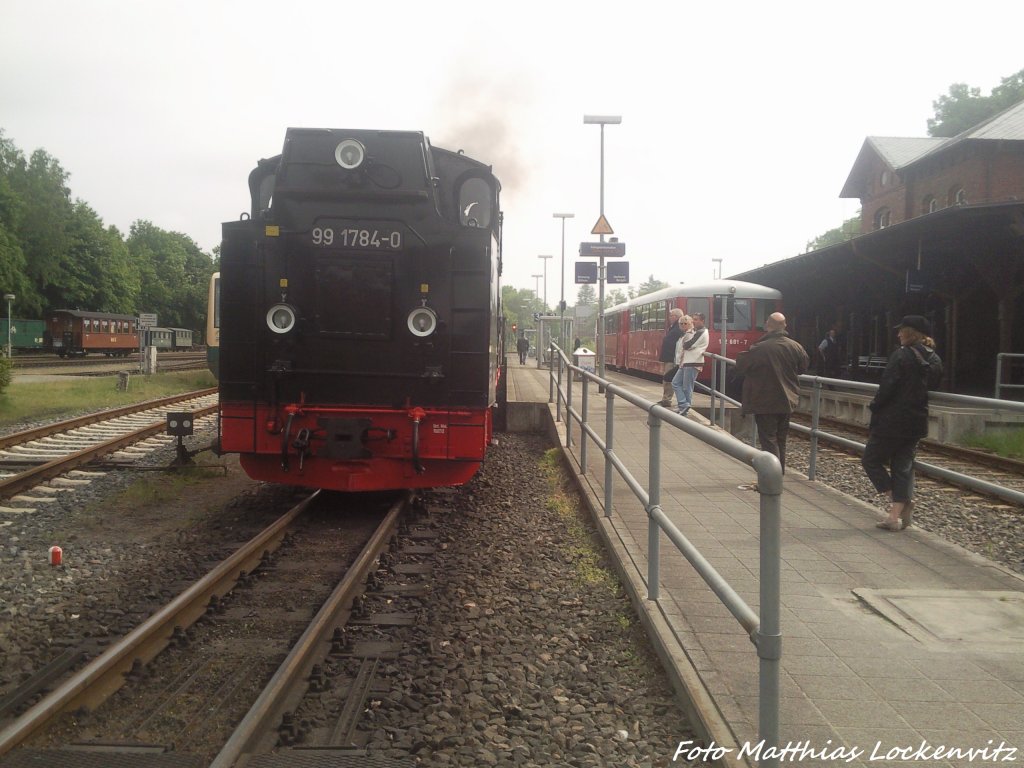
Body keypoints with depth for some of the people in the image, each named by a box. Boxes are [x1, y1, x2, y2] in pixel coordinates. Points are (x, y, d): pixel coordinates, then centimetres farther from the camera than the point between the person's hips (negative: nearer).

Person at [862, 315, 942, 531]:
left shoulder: (901, 356, -15)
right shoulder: (934, 361, 6)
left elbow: (887, 387, -17)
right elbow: (933, 385, 14)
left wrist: (875, 408, -5)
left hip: (891, 422, -7)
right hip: (917, 422, 7)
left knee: (871, 460, 8)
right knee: (903, 466, 12)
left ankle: (904, 502, -1)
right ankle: (896, 515, 8)